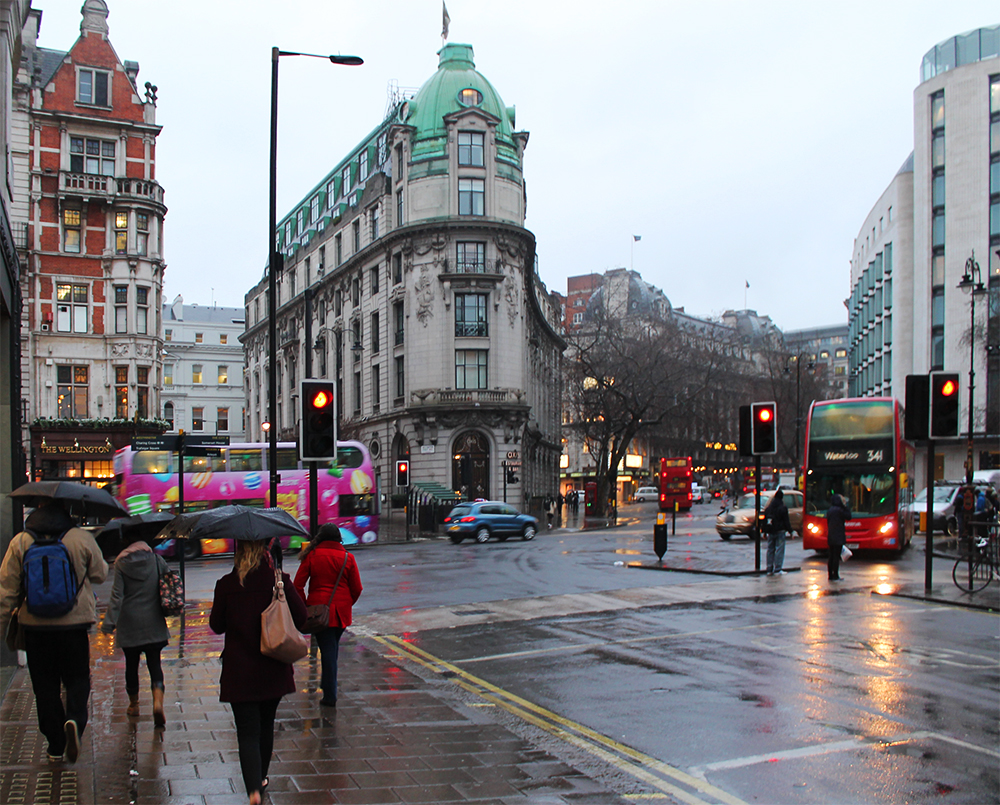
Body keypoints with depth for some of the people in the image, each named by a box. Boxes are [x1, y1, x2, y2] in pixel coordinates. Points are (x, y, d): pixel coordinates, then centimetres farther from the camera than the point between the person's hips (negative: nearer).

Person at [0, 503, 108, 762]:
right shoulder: (82, 539, -5)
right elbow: (100, 574, 6)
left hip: (35, 625, 1)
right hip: (74, 623, -1)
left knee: (45, 686, 11)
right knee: (77, 680, 10)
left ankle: (55, 746, 14)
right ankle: (75, 720, -18)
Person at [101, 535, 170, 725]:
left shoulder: (122, 564, -6)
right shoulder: (157, 561, -2)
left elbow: (117, 596, -11)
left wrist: (109, 623, -11)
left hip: (129, 624, -1)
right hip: (154, 624, 1)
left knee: (131, 665, 15)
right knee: (154, 664, 5)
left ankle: (133, 704, 30)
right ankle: (158, 701, -17)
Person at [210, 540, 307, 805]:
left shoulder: (226, 585, -9)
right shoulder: (280, 580, -9)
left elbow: (216, 625, 1)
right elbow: (300, 617, -5)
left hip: (239, 669, -2)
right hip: (274, 667, 2)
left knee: (247, 731, 0)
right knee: (266, 724, 21)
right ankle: (261, 777, 37)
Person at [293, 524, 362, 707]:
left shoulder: (311, 556, -4)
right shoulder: (347, 557, 0)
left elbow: (298, 584, -6)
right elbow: (357, 588, 2)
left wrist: (304, 606, 5)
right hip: (341, 610, 2)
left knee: (327, 649, 1)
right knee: (333, 646, 21)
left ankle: (330, 695, 1)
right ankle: (327, 684, 34)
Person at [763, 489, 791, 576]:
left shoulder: (768, 508, 10)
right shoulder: (783, 508, -9)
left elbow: (764, 521, 14)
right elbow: (786, 521, -9)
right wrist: (790, 530, -2)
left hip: (770, 532, 6)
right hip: (780, 531, -6)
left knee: (770, 550, 10)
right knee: (779, 550, -3)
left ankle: (769, 570, 11)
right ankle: (777, 570, -7)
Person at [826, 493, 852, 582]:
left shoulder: (829, 510, 11)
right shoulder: (839, 510, -13)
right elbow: (848, 517, -3)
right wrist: (845, 506, -1)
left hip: (830, 537, 8)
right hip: (838, 537, -8)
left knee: (831, 556, 11)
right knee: (836, 556, -4)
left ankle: (830, 575, 13)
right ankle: (835, 576, -3)